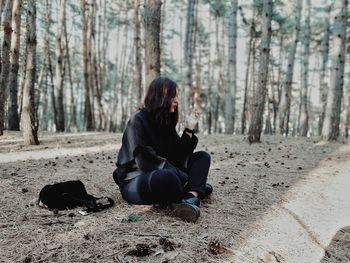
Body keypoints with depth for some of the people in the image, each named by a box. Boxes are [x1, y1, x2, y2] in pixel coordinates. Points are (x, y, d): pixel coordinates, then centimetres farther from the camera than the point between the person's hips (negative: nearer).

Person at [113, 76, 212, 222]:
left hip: (162, 174, 8)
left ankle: (191, 197, -25)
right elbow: (145, 161, -22)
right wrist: (184, 177, -20)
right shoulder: (138, 120, -14)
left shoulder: (166, 121, 9)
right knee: (167, 176, -40)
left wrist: (190, 129, -4)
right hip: (134, 182, -8)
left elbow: (179, 156, 7)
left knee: (202, 156, 1)